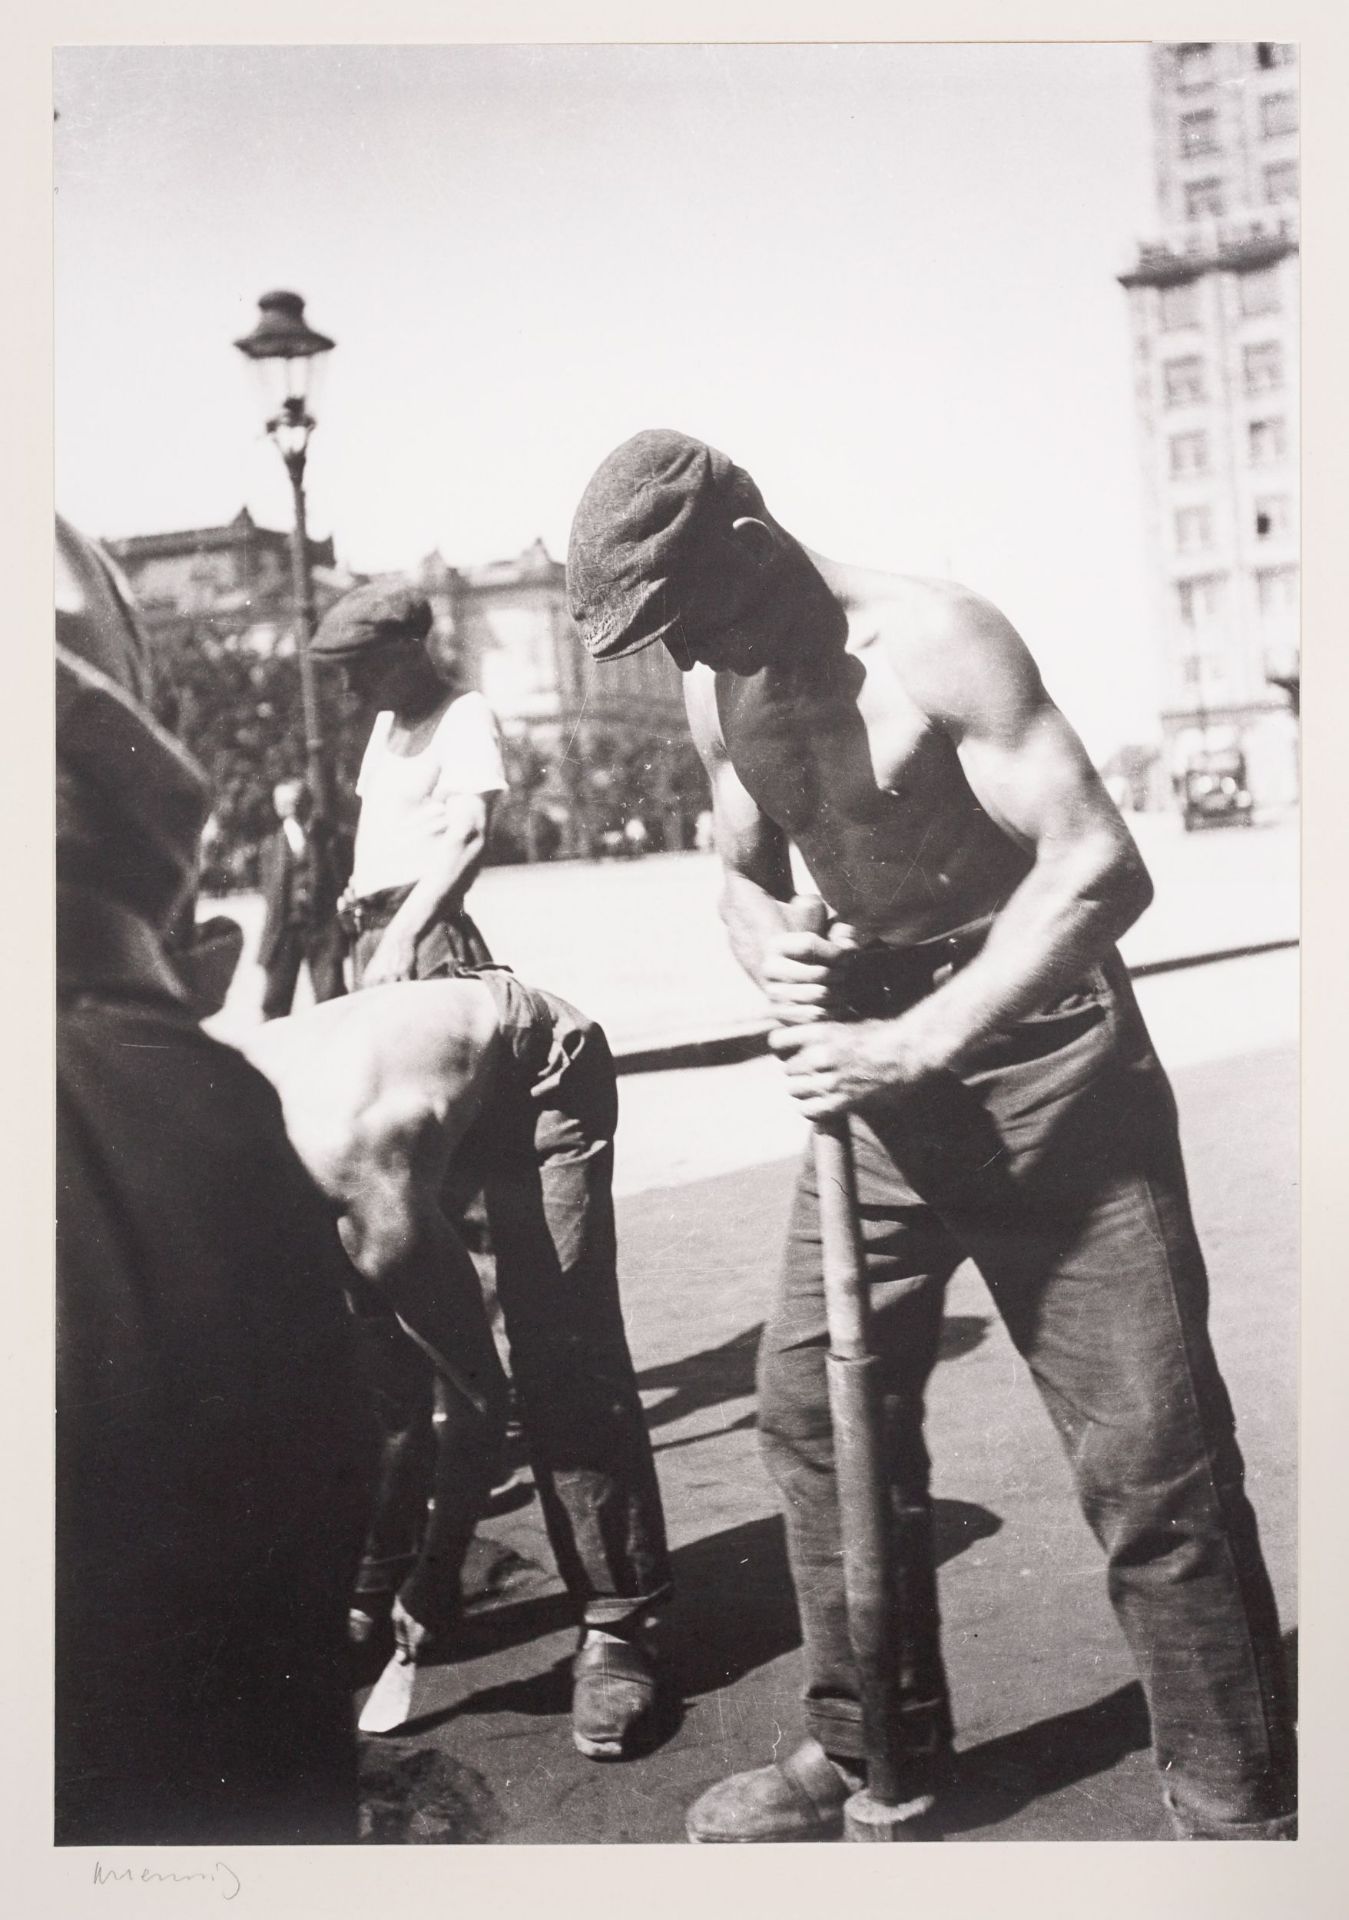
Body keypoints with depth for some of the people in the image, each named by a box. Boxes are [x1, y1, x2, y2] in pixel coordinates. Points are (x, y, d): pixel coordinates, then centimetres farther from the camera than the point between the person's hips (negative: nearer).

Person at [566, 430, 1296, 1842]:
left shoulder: (934, 642, -19)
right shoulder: (718, 691, 4)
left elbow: (1099, 867, -25)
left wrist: (921, 1043, -26)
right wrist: (769, 952, -7)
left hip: (1039, 1052, -7)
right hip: (882, 1060, 7)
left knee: (1146, 1449, -5)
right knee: (810, 1400, 7)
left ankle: (1240, 1808, 13)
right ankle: (871, 1752, 25)